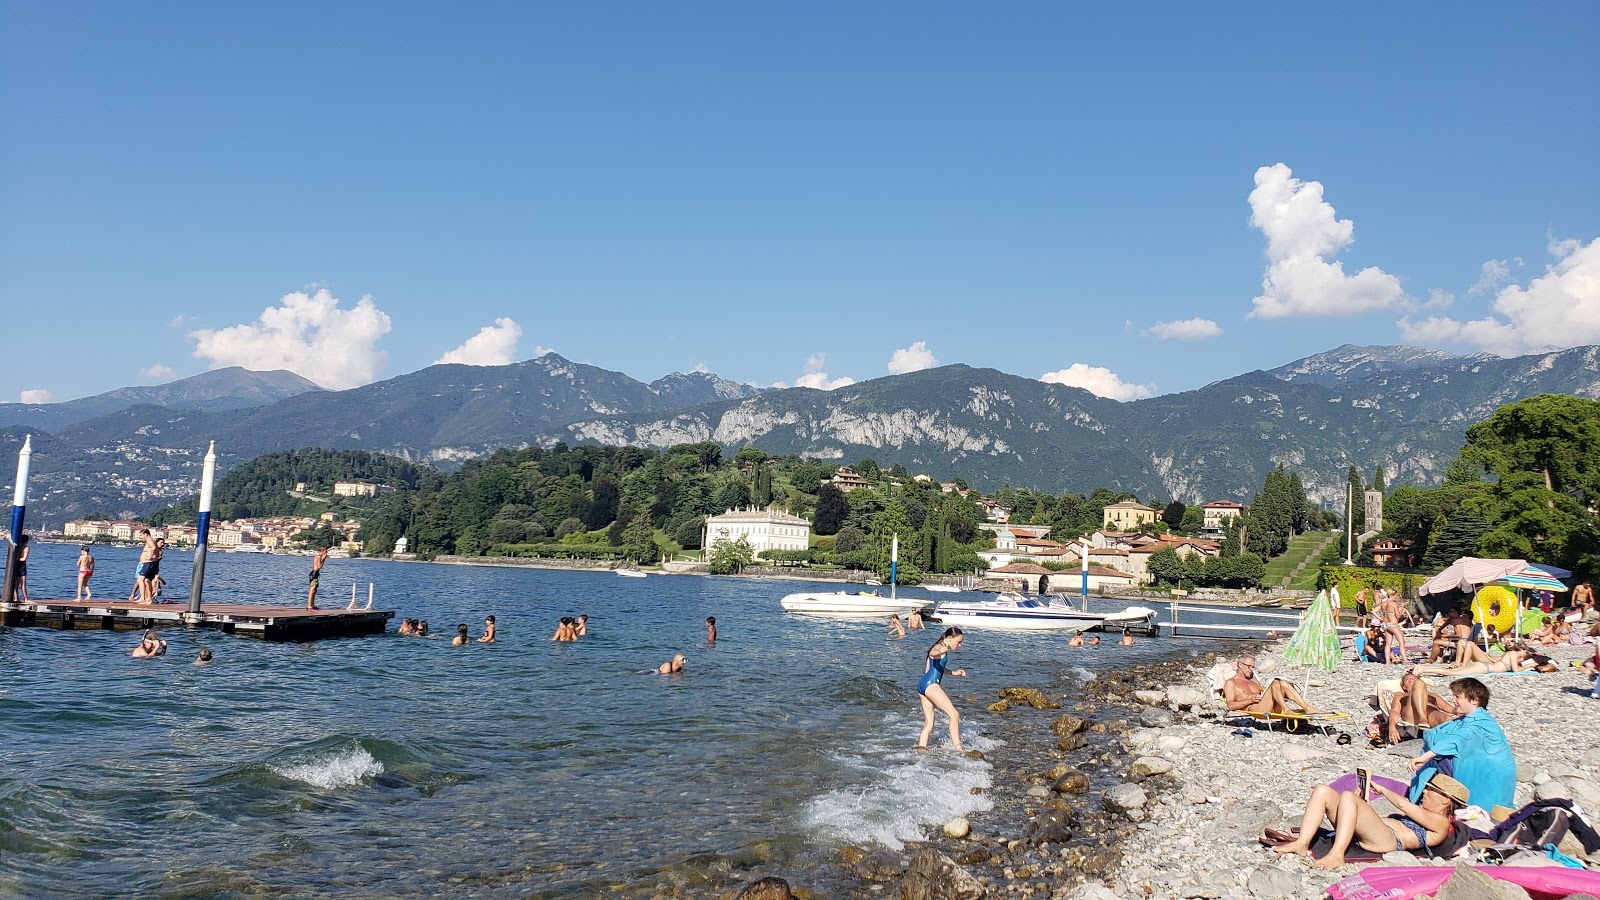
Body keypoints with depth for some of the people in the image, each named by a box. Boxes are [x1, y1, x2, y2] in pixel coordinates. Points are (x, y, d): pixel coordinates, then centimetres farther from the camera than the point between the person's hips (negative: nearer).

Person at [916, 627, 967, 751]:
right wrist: (940, 652, -55)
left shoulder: (941, 648, 22)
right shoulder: (940, 647, -7)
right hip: (930, 685, -10)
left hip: (922, 685, 10)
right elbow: (932, 653, -33)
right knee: (954, 715, -11)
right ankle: (958, 749, -15)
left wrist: (953, 672, 41)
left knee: (929, 723, 11)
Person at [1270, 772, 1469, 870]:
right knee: (1322, 791, -7)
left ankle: (1336, 855, -41)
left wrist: (1381, 789, 8)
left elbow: (1403, 804, -6)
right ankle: (1302, 844, -25)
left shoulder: (1441, 823, 8)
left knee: (1348, 796, -32)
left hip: (1387, 839, -9)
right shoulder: (1421, 813, 36)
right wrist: (1366, 807, 18)